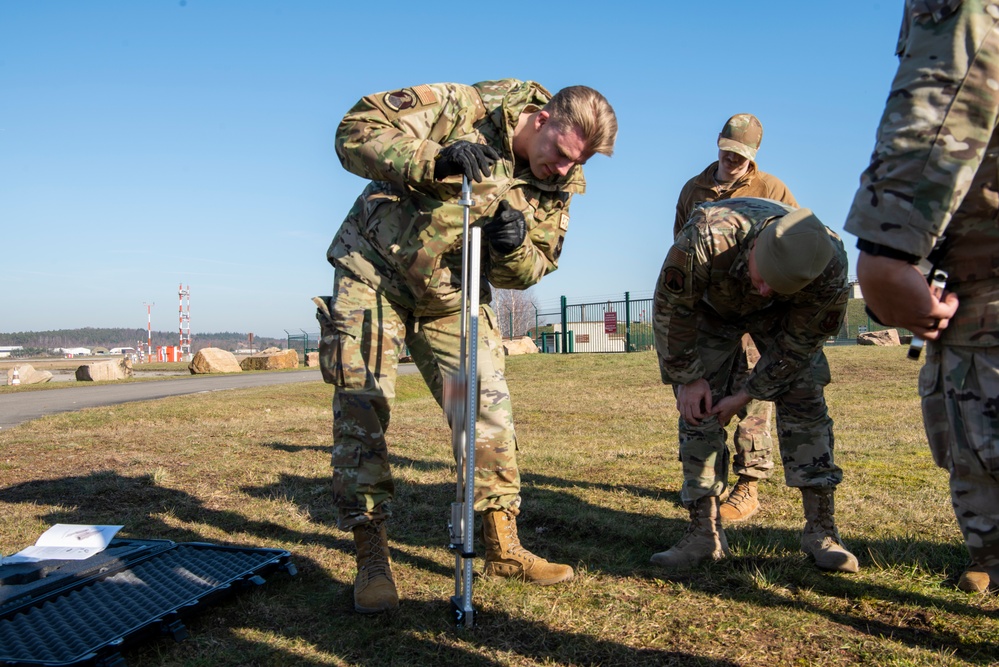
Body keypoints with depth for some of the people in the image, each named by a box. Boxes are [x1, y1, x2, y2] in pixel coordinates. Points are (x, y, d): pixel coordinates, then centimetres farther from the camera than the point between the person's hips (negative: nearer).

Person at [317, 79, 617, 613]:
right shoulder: (462, 108, -21)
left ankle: (503, 547, 12)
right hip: (374, 272, -4)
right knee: (361, 406, -9)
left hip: (450, 297, 4)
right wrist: (435, 161, -39)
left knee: (488, 407, -1)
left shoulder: (558, 186, -6)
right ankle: (371, 555, 2)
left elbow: (527, 273, -1)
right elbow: (355, 133, -24)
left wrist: (516, 248, -26)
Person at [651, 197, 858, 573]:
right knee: (698, 409, -10)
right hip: (711, 306, 0)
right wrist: (688, 377, -19)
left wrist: (749, 394, -16)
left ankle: (820, 529, -3)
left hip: (782, 316, 1)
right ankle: (704, 533, -2)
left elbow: (800, 341, -20)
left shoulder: (830, 269, -36)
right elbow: (670, 307, -27)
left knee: (803, 398, -14)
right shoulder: (708, 235, -43)